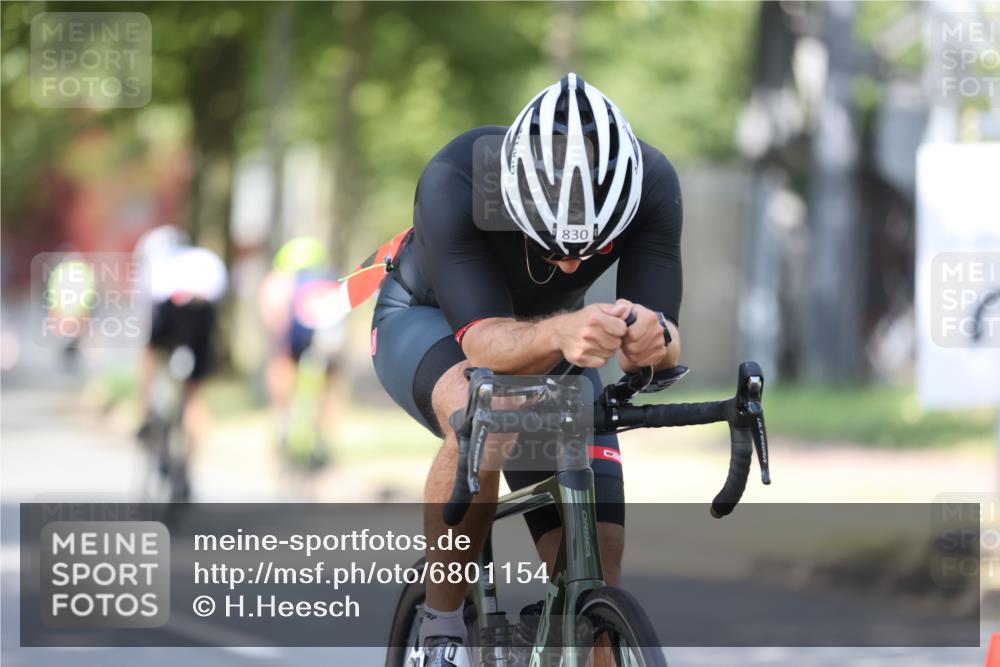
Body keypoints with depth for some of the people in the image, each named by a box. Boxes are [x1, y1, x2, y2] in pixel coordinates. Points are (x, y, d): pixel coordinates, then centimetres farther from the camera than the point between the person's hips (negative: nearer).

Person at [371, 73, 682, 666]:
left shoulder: (651, 185, -31)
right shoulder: (453, 183, -39)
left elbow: (662, 347, -34)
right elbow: (484, 340, -45)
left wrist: (652, 340, -59)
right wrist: (560, 335, -66)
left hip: (549, 339, 3)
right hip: (426, 321, -3)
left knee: (597, 560, -13)